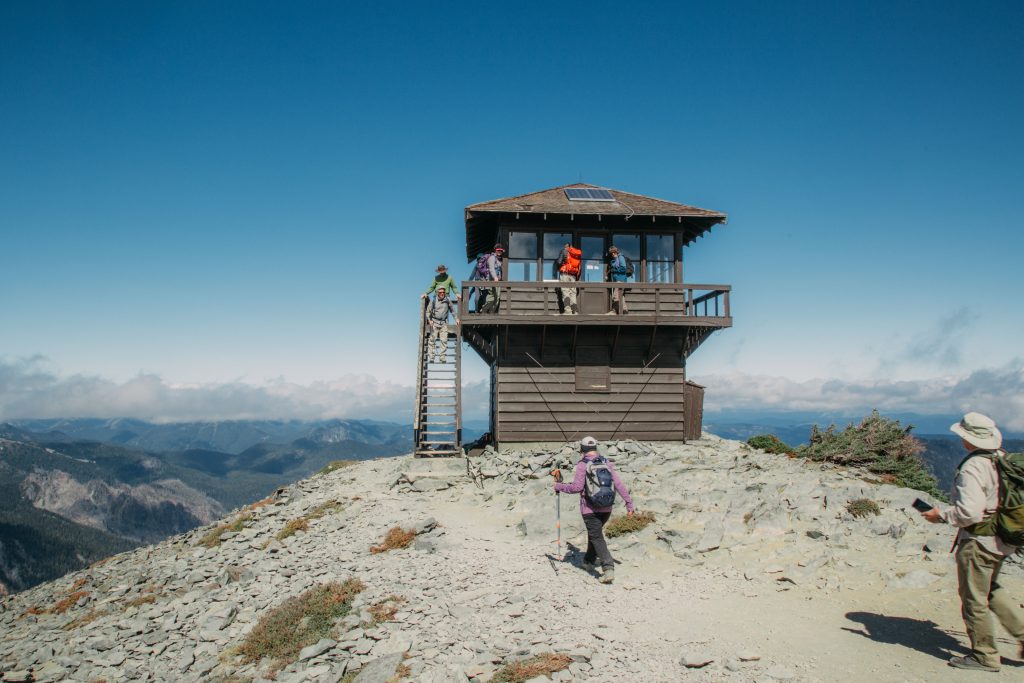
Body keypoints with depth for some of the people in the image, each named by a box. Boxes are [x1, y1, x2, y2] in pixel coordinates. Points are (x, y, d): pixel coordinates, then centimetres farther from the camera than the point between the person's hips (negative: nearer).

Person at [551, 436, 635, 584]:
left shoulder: (582, 465, -10)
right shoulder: (606, 463, 4)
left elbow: (577, 487, -17)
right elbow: (619, 484, 0)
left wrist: (559, 486, -3)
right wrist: (629, 503, 3)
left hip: (590, 509, -5)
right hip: (606, 508, 5)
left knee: (597, 538, -4)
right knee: (594, 533, 25)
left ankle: (608, 568, -18)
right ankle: (589, 561, 39)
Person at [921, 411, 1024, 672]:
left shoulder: (972, 468, -23)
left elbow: (969, 511, -28)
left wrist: (941, 515, -13)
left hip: (979, 541, -9)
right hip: (1002, 539, 9)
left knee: (974, 599, 6)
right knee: (990, 590, 27)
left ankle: (984, 656, 17)